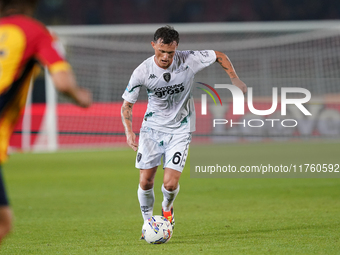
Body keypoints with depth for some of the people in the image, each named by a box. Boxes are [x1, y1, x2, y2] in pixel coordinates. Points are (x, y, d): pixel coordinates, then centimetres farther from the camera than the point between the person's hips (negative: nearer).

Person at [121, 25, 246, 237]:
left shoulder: (189, 60, -18)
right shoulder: (142, 72, -16)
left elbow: (220, 56, 1)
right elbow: (127, 105, -6)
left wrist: (235, 79, -6)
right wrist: (129, 132, -19)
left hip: (179, 130, -1)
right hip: (152, 128, 1)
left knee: (170, 184, -11)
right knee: (145, 182, -3)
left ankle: (167, 208, 24)